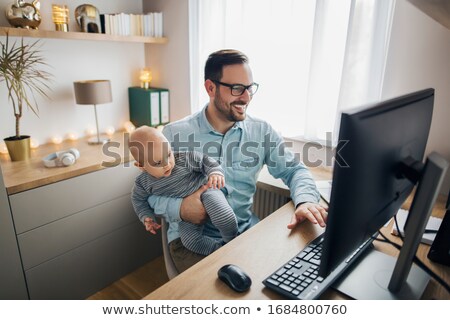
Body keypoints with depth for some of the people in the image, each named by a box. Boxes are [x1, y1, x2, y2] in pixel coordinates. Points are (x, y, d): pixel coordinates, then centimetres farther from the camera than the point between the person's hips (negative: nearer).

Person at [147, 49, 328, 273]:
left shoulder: (261, 131, 1)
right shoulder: (175, 134, -7)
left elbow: (295, 170, 4)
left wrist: (305, 200, -19)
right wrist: (180, 209, -23)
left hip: (246, 230, 4)